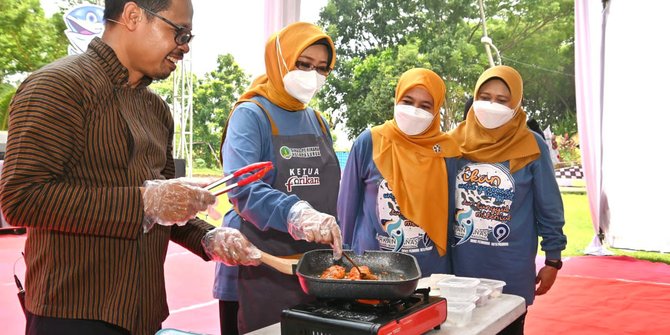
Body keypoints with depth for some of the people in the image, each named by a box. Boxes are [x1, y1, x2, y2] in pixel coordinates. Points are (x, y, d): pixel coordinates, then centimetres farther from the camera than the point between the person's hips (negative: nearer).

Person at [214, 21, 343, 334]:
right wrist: (296, 214, -39)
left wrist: (334, 245, 10)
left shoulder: (318, 122, 12)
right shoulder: (251, 115, -8)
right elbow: (242, 188, -24)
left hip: (314, 265, 6)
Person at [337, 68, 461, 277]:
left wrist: (450, 273, 7)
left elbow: (450, 212, 7)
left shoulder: (446, 152, -1)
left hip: (431, 271, 2)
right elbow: (348, 205, 2)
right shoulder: (369, 143, -5)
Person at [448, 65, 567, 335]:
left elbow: (549, 209, -1)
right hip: (460, 266, 2)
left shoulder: (531, 147, -7)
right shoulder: (456, 140, -1)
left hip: (511, 271, -2)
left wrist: (553, 260, 1)